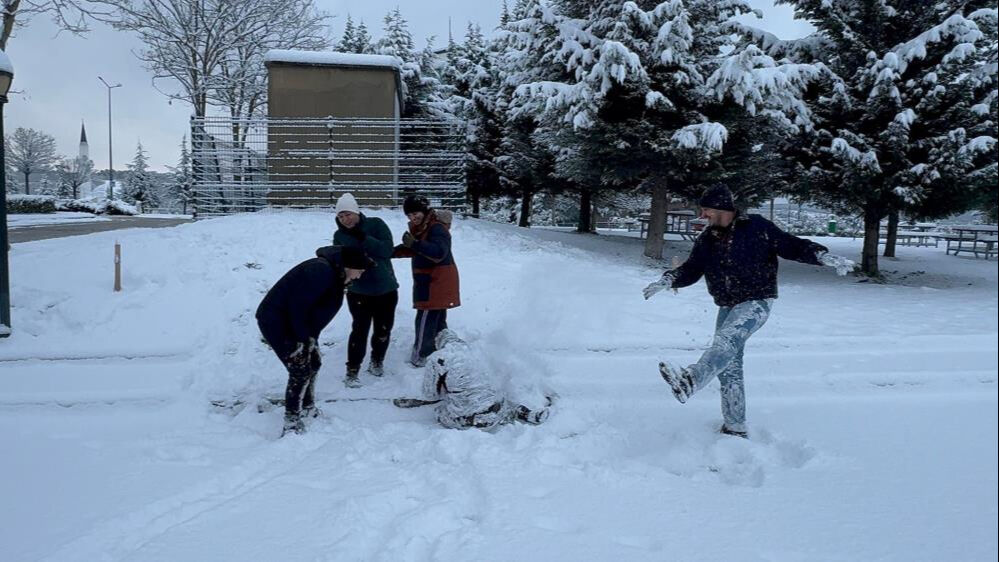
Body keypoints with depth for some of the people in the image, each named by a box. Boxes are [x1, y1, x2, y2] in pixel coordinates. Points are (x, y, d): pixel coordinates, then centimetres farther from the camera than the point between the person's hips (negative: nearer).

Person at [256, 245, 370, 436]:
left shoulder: (334, 274, 6)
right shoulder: (322, 272, -26)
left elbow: (320, 309, 10)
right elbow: (298, 306, -26)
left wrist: (310, 338, 3)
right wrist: (303, 339, -18)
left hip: (294, 321, 10)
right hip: (275, 322, -10)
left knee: (313, 363, 16)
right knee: (300, 371, -11)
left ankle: (307, 409, 32)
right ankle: (291, 424, -1)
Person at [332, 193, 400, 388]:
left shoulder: (376, 224, -8)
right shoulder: (339, 236, 0)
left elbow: (388, 250, -18)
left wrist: (364, 238, -26)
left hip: (386, 289, 0)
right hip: (358, 291, 0)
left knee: (383, 330, 12)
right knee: (359, 330, -9)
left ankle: (377, 361, 35)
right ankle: (352, 370, 3)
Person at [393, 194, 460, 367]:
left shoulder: (437, 228, -20)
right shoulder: (420, 228, 10)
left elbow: (439, 253, -33)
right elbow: (411, 249, 24)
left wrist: (415, 244, -39)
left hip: (437, 282, -10)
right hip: (429, 282, 10)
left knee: (426, 320, -6)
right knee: (438, 319, 18)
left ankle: (420, 357, 2)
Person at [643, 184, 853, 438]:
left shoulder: (757, 227, -8)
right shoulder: (706, 240, 7)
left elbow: (792, 246, -5)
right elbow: (691, 270, 9)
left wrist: (824, 257, -19)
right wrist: (667, 280, -9)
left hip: (756, 303, -7)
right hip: (727, 307, 7)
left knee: (726, 340, -33)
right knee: (729, 369, 5)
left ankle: (689, 382, -57)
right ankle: (735, 428, 14)